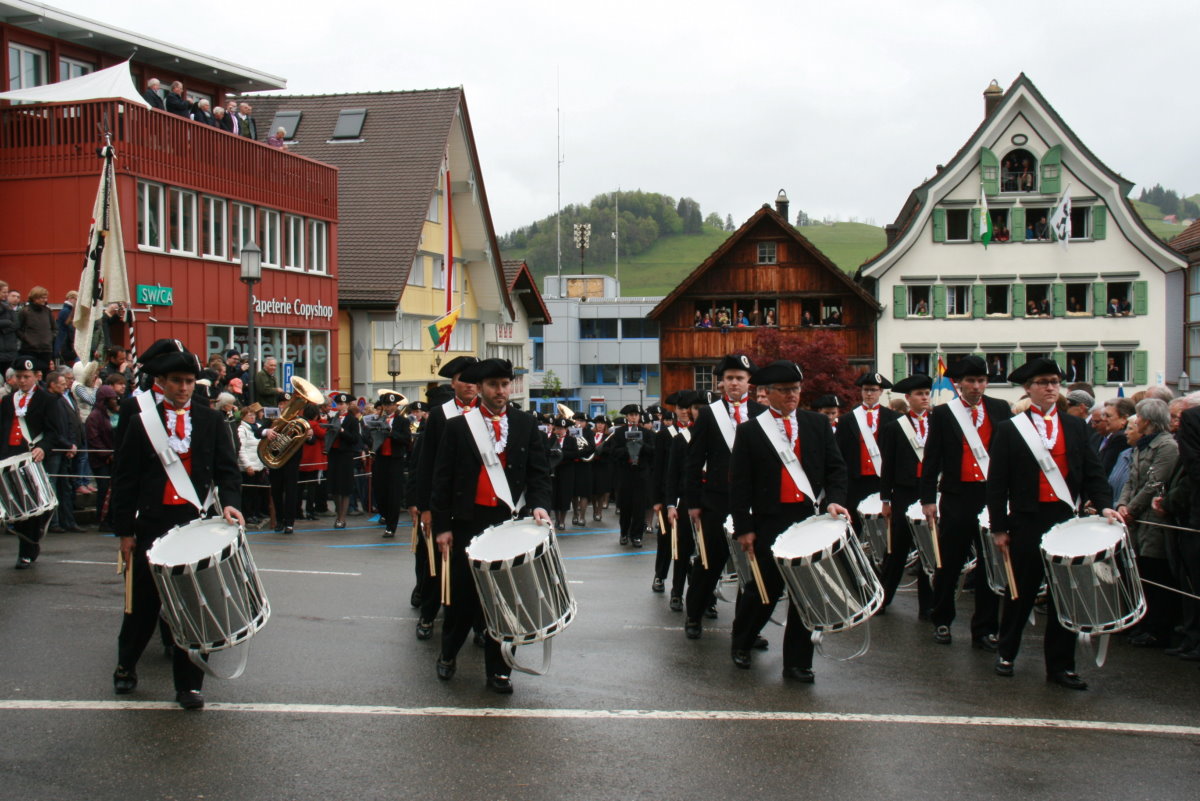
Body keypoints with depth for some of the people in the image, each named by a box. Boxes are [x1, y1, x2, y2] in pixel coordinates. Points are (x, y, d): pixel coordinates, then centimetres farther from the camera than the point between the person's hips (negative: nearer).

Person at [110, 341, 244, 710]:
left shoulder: (210, 421, 5)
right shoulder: (142, 422, 3)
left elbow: (227, 469, 4)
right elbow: (125, 481, 3)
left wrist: (229, 502, -15)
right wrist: (125, 531, -1)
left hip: (198, 522, 0)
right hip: (153, 524, 0)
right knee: (144, 600, 11)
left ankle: (189, 683, 13)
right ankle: (126, 666, 34)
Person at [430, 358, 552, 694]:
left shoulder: (526, 425, 6)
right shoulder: (458, 427, 1)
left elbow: (539, 472, 4)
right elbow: (443, 478, 1)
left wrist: (539, 505, -14)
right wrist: (442, 526, -4)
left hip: (511, 522, 1)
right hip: (469, 523, -1)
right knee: (464, 592, 6)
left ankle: (498, 668, 18)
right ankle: (448, 654, 30)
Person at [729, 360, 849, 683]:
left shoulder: (817, 424, 9)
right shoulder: (749, 431, 1)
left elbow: (836, 466, 7)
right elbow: (739, 484, -1)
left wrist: (833, 499, -11)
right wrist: (743, 528, -6)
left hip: (812, 517, 3)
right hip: (770, 522, -3)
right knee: (765, 588, 5)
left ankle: (797, 663, 15)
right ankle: (741, 643, 31)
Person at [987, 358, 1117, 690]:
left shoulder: (1076, 427, 10)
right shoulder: (1009, 429, 0)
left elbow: (1092, 472, 7)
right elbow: (997, 483, -1)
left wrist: (1104, 504, -10)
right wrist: (999, 528, -4)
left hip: (1066, 521, 3)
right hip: (1027, 523, -2)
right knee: (1021, 592, 9)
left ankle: (1060, 665, 14)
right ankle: (1006, 653, 27)